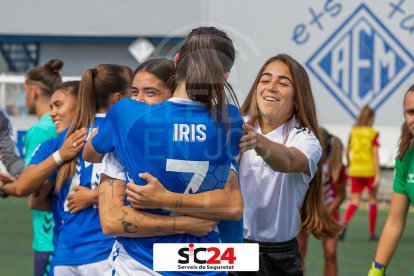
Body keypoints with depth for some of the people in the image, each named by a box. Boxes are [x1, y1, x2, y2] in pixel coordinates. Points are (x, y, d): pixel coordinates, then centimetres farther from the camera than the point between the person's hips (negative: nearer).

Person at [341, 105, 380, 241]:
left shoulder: (353, 131, 5)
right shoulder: (373, 134, -6)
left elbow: (347, 152, 9)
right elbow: (375, 155, -11)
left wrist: (349, 166, 24)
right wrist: (377, 175, -11)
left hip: (355, 170, 3)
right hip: (369, 170, -3)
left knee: (355, 201, 3)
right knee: (373, 200, 13)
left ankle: (344, 224, -26)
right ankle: (372, 233, 17)